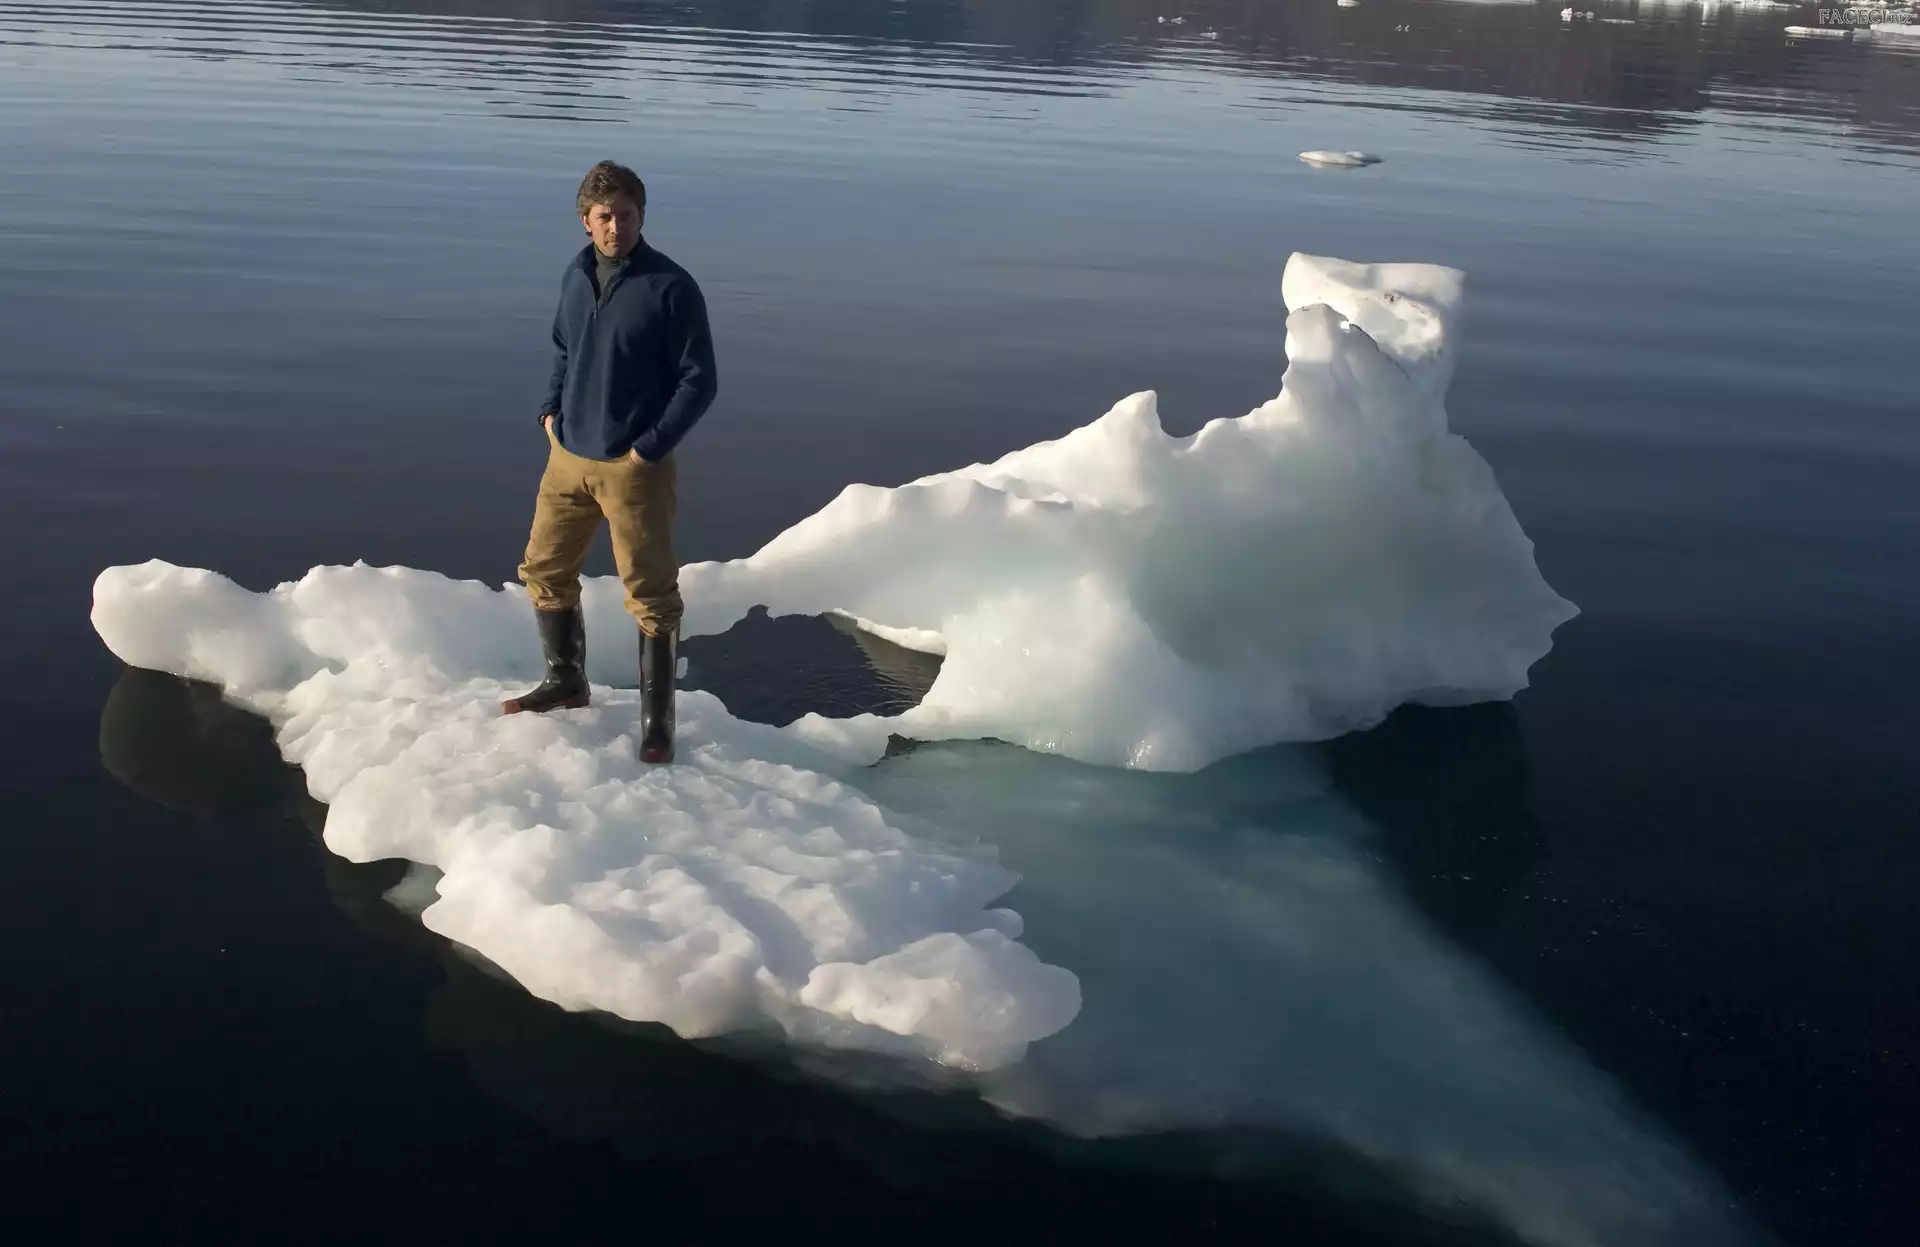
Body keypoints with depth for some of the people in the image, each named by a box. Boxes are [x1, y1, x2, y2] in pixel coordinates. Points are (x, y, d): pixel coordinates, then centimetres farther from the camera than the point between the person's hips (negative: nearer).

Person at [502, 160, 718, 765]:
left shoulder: (671, 287, -12)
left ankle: (657, 721, 10)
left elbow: (699, 381, -10)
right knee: (544, 570, 15)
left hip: (634, 468, -6)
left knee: (651, 595, 0)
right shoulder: (576, 276, 5)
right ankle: (566, 681, 36)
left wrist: (649, 448, -14)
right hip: (568, 457, 6)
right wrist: (550, 410, 8)